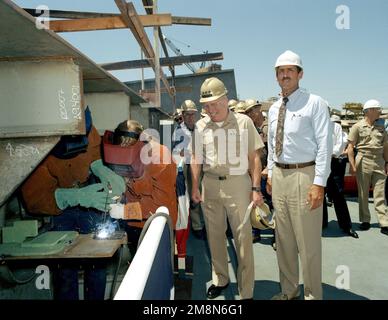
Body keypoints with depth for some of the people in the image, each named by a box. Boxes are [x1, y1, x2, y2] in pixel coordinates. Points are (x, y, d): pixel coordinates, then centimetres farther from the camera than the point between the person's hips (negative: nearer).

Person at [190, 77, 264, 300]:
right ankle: (220, 279, 34)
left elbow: (254, 158, -2)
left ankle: (246, 291, 14)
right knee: (215, 235, 14)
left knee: (243, 237, 0)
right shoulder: (201, 126, 8)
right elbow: (196, 159, 12)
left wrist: (256, 188, -6)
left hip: (237, 183, -3)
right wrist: (195, 187, 6)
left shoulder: (244, 122, -2)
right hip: (210, 184, 4)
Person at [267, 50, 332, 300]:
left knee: (308, 241, 3)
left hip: (304, 175, -6)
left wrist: (319, 183, -17)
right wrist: (271, 173, 15)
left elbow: (325, 144, -12)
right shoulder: (274, 108, 13)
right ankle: (289, 290, 34)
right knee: (284, 239, 16)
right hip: (279, 175, 7)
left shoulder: (315, 103, -7)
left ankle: (312, 295, 23)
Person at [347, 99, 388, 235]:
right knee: (363, 194, 6)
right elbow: (350, 147, -4)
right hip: (363, 161, -3)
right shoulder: (358, 126, -1)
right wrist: (352, 164, -11)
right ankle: (365, 220, 19)